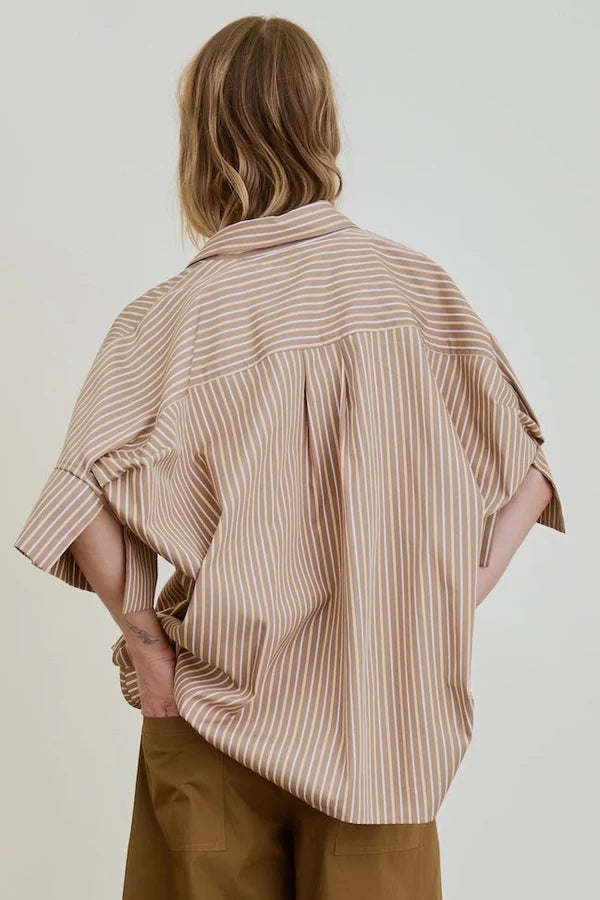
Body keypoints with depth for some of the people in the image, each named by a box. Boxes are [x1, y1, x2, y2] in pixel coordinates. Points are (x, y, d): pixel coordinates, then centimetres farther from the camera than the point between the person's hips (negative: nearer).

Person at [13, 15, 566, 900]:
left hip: (221, 700, -1)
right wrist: (455, 602, 1)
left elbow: (84, 497, -22)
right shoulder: (417, 285, -5)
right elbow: (528, 469, -3)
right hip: (388, 712, 2)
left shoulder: (172, 318, -11)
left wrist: (140, 629, -9)